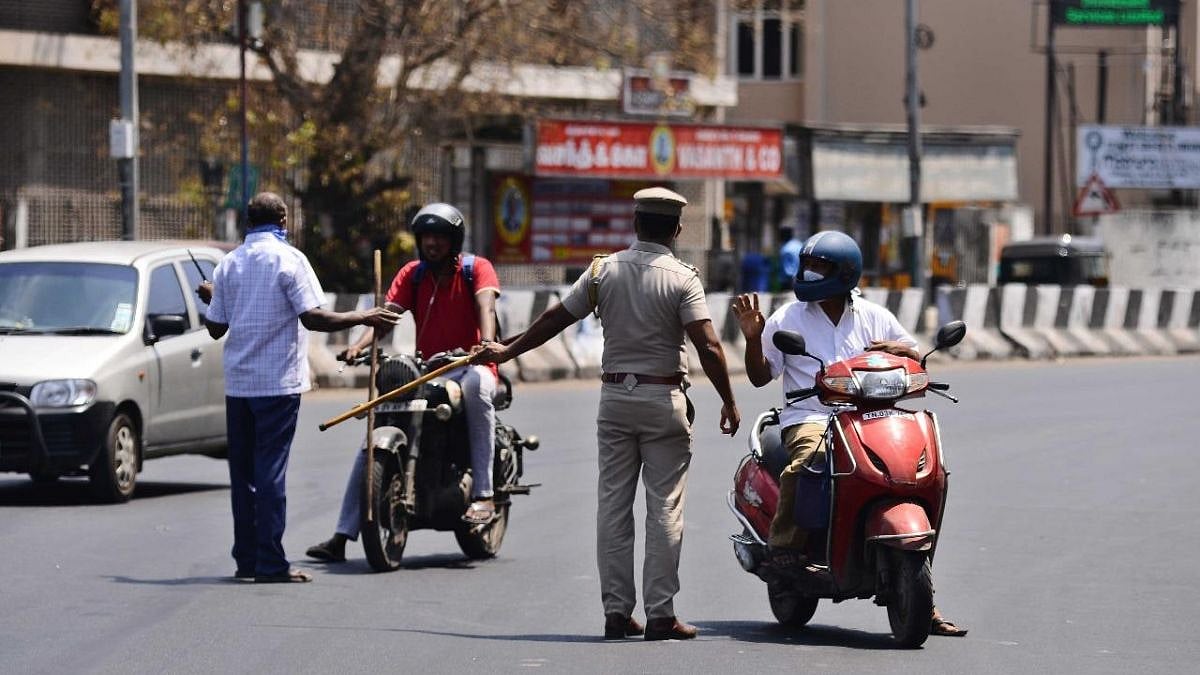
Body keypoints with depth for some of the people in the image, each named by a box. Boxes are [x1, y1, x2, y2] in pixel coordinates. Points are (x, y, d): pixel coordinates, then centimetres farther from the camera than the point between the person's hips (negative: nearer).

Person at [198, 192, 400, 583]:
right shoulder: (288, 259, -7)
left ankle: (246, 558, 13)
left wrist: (212, 298, 31)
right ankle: (270, 562, -7)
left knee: (242, 471, 11)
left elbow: (216, 328, 11)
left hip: (238, 383, 5)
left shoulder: (229, 264, 8)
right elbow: (313, 317, -14)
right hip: (278, 382, -5)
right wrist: (363, 318, -5)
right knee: (271, 469, -5)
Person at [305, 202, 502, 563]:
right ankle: (342, 536, -7)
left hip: (469, 367, -4)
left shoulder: (476, 268, -1)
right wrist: (360, 345, -25)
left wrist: (487, 344, -42)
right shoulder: (412, 274, 10)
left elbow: (485, 306, -20)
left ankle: (483, 494, -42)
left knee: (476, 384, -41)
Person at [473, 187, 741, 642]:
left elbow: (554, 319, 8)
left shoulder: (604, 270, 2)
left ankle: (617, 611, 6)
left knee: (613, 505, 7)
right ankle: (660, 614, -4)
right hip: (663, 398, -3)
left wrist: (506, 352, 21)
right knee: (664, 508, -1)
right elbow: (708, 346, -15)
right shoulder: (682, 279, -7)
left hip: (614, 397, 3)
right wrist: (728, 402, -7)